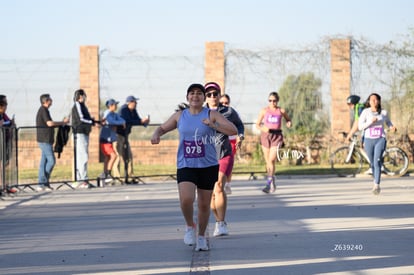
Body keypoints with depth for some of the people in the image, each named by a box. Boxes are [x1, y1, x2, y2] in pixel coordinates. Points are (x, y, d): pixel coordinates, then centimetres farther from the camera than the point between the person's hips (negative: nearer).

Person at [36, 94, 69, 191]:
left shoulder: (43, 110, 19)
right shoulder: (43, 110, -12)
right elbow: (49, 123, -21)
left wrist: (62, 122, 15)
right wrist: (63, 122, -13)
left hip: (45, 140, 10)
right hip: (45, 140, -10)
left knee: (44, 161, 7)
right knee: (51, 160, -11)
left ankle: (42, 183, 7)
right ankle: (43, 182, -10)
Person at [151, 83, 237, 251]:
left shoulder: (212, 115, -2)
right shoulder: (180, 116, 7)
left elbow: (233, 131, -11)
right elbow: (163, 128, 20)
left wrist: (213, 125, -24)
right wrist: (156, 135, -3)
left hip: (208, 166, 0)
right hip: (185, 166, 1)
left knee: (204, 204, 7)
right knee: (186, 199, -21)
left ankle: (201, 237, 29)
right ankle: (190, 227, 8)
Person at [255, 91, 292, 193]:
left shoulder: (281, 111, 3)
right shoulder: (264, 111, 3)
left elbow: (288, 120, 19)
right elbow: (257, 124, 7)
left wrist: (289, 123, -5)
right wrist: (263, 128, -14)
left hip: (277, 136, -2)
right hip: (266, 135, 2)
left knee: (271, 160, -16)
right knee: (267, 161, 7)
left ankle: (269, 183, -13)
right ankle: (273, 183, 24)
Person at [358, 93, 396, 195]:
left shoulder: (383, 112, 1)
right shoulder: (365, 112, -4)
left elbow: (388, 122, 21)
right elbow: (360, 126, -7)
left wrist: (392, 127, 0)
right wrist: (370, 122, -21)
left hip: (380, 140, -1)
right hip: (369, 140, 1)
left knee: (377, 162, -19)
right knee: (372, 163, 13)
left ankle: (376, 185, -22)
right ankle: (376, 180, 39)